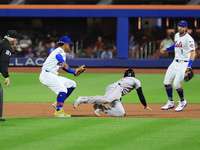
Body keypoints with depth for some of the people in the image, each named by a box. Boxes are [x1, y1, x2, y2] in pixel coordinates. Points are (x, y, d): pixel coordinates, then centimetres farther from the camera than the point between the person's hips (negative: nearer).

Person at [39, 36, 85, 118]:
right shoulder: (58, 51, -10)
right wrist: (63, 62, -58)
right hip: (46, 75, -10)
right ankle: (58, 111, -24)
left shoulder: (63, 54, 22)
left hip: (53, 76, 10)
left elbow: (64, 67, 34)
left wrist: (75, 72, 21)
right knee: (63, 90, -25)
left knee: (72, 84, 9)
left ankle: (57, 103, 6)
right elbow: (57, 56, -37)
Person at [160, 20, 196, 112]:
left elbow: (193, 52, -21)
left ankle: (182, 101, 13)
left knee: (176, 85, -13)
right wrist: (166, 49, 23)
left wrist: (189, 65, -31)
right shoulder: (176, 35, 10)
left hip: (184, 64, -8)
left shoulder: (188, 39, -16)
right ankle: (170, 103, 17)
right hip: (175, 62, 8)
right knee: (167, 82, 4)